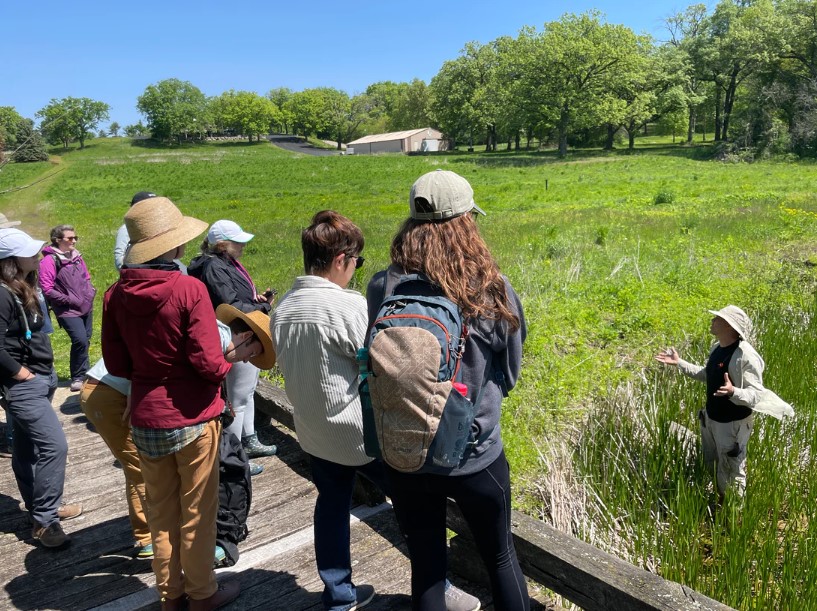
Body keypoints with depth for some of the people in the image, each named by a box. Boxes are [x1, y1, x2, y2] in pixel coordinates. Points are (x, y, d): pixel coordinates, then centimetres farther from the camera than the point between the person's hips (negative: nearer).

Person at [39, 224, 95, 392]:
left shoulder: (76, 256, 8)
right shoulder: (49, 260, -13)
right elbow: (47, 290, -16)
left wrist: (90, 291, 6)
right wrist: (70, 300, -16)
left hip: (86, 307, 7)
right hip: (68, 311, -7)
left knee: (85, 340, 12)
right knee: (80, 340, -19)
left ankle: (84, 372, 29)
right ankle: (77, 377, -3)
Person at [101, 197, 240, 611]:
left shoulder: (117, 294, -5)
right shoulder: (189, 289, -20)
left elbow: (116, 365, 1)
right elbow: (209, 363, -20)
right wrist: (228, 364, 1)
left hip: (145, 417, 5)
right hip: (192, 417, -4)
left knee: (161, 509, 20)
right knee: (197, 511, 13)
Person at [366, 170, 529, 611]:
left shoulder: (382, 289, -14)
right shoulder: (493, 290, -16)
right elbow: (509, 373, -1)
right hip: (475, 455, -1)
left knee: (426, 565, 22)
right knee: (500, 557, 24)